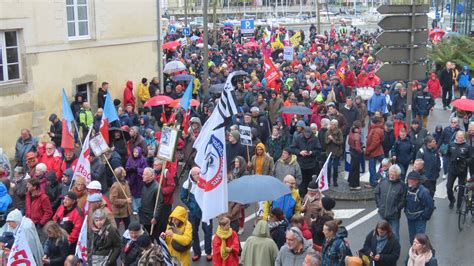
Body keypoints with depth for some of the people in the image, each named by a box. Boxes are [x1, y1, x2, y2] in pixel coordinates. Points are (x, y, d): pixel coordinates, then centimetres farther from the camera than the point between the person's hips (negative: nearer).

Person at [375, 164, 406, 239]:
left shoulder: (401, 185, -13)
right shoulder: (383, 181, -1)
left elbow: (403, 200, -12)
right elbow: (377, 193, 11)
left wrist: (396, 209, -13)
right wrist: (379, 204, 6)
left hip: (394, 216, -4)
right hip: (382, 214, 4)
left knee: (395, 234, 5)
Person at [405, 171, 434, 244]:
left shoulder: (423, 191, -22)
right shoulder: (408, 189, -2)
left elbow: (430, 206, -18)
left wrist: (424, 217, -13)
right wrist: (406, 212, 9)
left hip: (420, 220, -6)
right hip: (410, 219, 6)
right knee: (412, 239, 16)